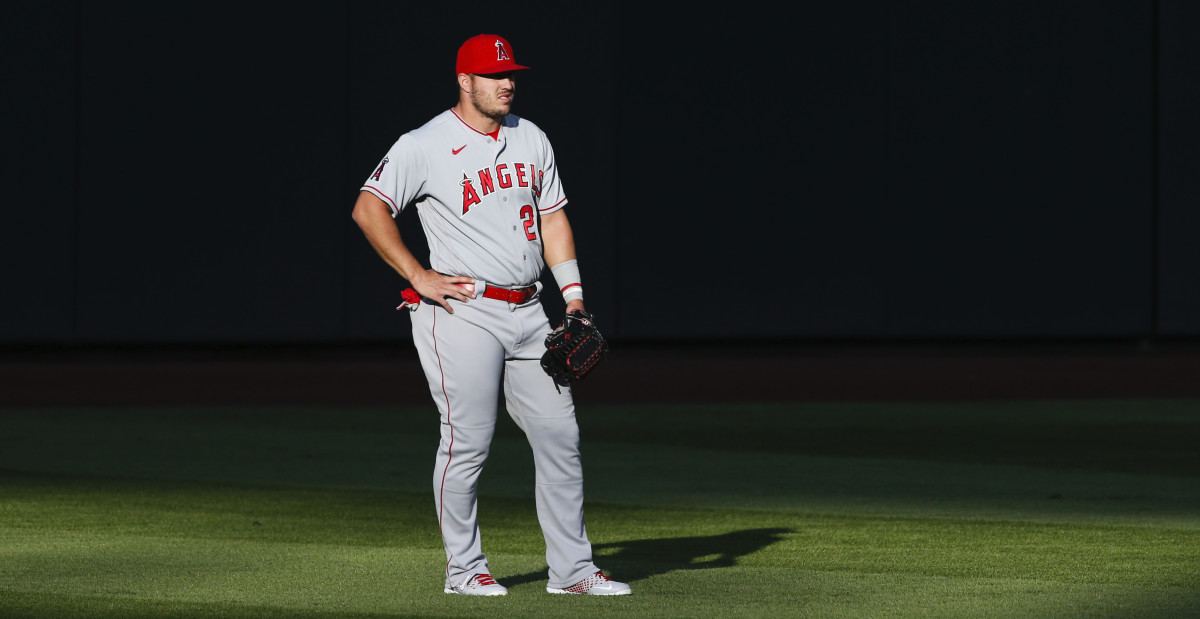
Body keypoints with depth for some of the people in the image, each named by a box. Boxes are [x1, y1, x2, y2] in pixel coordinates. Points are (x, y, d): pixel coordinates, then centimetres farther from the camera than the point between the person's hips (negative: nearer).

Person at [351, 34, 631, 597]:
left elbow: (552, 214, 20)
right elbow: (368, 209, -13)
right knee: (468, 442, -6)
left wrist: (573, 291, 11)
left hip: (527, 313, 6)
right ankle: (464, 569, 6)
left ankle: (571, 569, 9)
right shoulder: (426, 145, -8)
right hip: (462, 313, -6)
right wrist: (418, 276, -17)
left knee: (559, 435, 3)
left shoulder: (531, 139, 13)